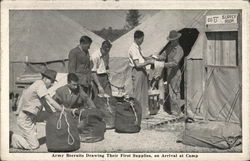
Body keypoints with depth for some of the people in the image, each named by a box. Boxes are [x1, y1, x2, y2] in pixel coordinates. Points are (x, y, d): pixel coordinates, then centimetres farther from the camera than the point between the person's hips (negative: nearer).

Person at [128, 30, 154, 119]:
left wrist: (147, 58, 13)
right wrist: (148, 62, -17)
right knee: (137, 94, -4)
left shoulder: (138, 47, 13)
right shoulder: (133, 49, -17)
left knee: (144, 93, 13)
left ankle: (144, 113, 20)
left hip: (143, 71, 10)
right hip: (137, 71, -10)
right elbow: (137, 64, -22)